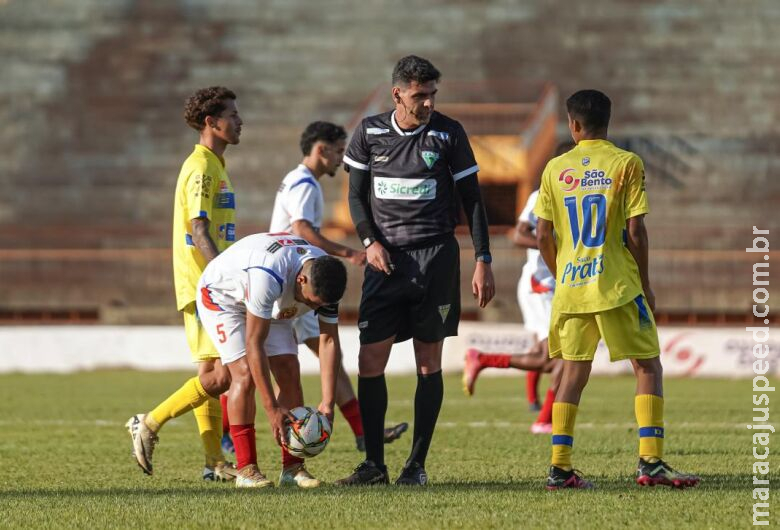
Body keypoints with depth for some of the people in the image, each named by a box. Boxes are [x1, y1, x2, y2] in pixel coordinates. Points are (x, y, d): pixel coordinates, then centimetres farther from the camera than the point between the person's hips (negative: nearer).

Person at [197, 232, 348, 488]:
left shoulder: (324, 280, -23)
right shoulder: (268, 275, -44)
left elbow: (329, 341, -15)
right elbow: (254, 344, -38)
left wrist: (328, 403, -22)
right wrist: (272, 409, -36)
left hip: (273, 307, 6)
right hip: (221, 295, -6)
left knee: (290, 373, -8)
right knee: (245, 373, -21)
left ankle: (292, 467, -5)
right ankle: (246, 469, -16)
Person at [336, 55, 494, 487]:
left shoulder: (448, 133, 0)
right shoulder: (369, 132, 4)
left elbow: (471, 198, 4)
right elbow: (356, 194, 12)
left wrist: (483, 261, -1)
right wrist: (369, 241, -5)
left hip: (436, 256, -1)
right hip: (386, 258, 1)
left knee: (429, 362, 1)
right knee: (370, 360, -5)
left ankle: (417, 464, 7)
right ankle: (374, 464, 3)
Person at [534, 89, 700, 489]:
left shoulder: (556, 169, 5)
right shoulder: (626, 164, -4)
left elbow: (543, 237, 5)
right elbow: (636, 232, -8)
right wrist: (645, 283, 4)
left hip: (570, 286, 4)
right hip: (617, 284, -4)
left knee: (574, 372, 10)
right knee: (648, 367, 3)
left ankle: (559, 467, 4)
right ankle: (650, 461, -7)